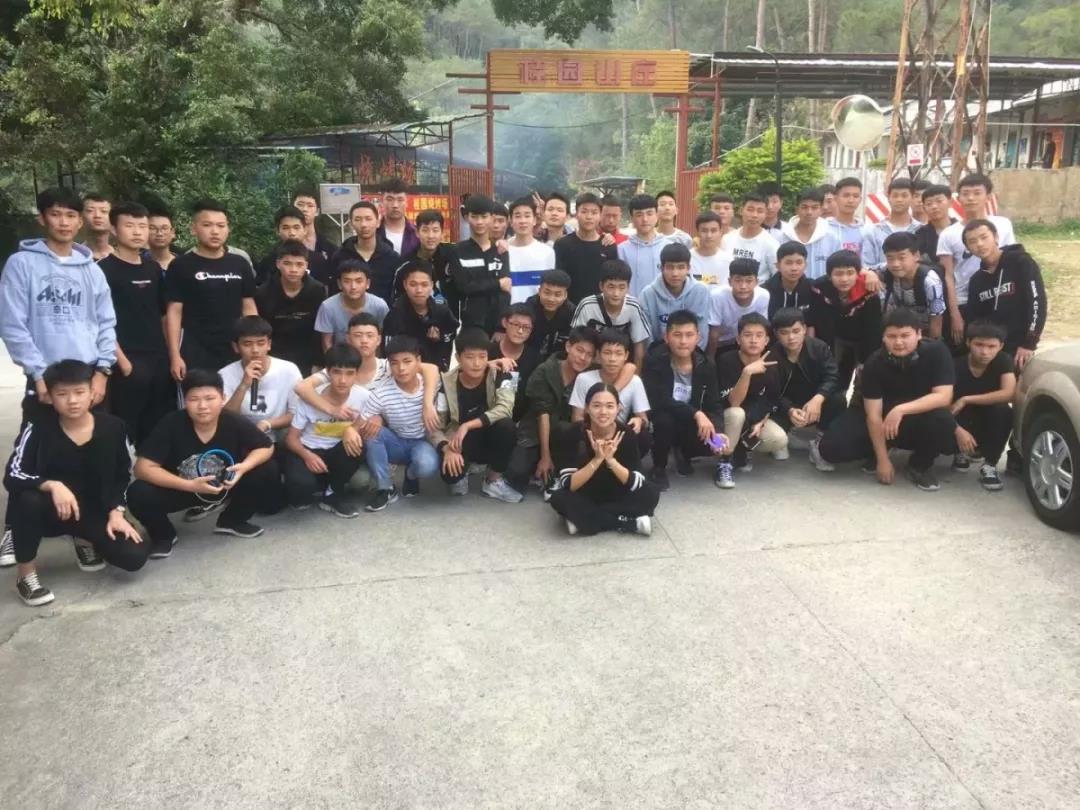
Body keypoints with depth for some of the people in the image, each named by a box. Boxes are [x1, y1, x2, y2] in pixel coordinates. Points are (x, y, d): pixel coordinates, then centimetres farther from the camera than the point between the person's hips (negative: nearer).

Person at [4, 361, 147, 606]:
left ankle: (85, 541, 19)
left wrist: (116, 512, -8)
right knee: (27, 498, -38)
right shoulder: (38, 429, -14)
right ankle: (25, 573, -10)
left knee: (135, 557, -19)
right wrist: (52, 485, -38)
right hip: (51, 510, -2)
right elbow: (12, 476, -21)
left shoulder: (111, 427, -7)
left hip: (94, 510, 2)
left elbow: (121, 475, 3)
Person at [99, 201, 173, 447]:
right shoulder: (105, 269, -5)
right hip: (128, 362, -6)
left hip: (159, 360, 6)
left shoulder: (153, 269, 12)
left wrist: (171, 354, 9)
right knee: (125, 429, -2)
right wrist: (122, 361, -15)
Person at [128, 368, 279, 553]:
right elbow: (143, 468, -26)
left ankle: (232, 521, 9)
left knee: (267, 472, -18)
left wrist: (244, 467, -29)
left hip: (223, 486, 2)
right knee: (138, 494, -30)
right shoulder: (171, 424, -26)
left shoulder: (235, 423, -22)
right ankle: (163, 535, 5)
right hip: (181, 489, -2)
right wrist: (191, 485, -35)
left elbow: (267, 447, -7)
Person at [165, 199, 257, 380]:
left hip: (235, 352, 3)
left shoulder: (240, 264, 9)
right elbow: (174, 312, -3)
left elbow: (249, 308, 12)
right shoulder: (181, 266, -1)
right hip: (195, 355, -3)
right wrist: (175, 356, -10)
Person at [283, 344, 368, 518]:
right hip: (307, 451, -3)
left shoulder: (363, 396, -16)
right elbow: (291, 437, -10)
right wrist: (307, 455, -30)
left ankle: (333, 494, -6)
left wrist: (352, 429, -23)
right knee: (300, 483, -34)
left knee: (356, 445, -31)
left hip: (336, 453, 3)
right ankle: (307, 491, 7)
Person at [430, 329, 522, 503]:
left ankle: (494, 482, -8)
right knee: (449, 469, -35)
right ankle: (460, 475, 8)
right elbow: (435, 427, -13)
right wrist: (447, 448, -34)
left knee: (506, 425, -33)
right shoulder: (446, 383, -14)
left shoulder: (499, 376, -14)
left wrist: (467, 426, -37)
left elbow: (505, 408, -32)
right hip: (462, 444, -1)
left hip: (491, 441, 1)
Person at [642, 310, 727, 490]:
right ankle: (658, 468, -7)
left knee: (712, 443, -24)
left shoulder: (706, 365, -7)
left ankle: (683, 453, 15)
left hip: (690, 425, 4)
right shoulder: (654, 361, -19)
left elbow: (714, 405, -7)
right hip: (659, 422, -3)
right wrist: (696, 414, -38)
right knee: (664, 419, -36)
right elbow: (659, 401, -30)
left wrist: (716, 431, -28)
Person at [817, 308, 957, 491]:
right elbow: (874, 414, -17)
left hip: (922, 418, -1)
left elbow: (943, 397, -25)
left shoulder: (936, 352, -17)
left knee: (942, 421, -38)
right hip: (882, 423, 1)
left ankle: (920, 465, -5)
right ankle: (876, 452, 13)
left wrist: (901, 409, -37)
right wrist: (882, 459, -20)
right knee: (831, 448, -20)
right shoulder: (875, 362, -16)